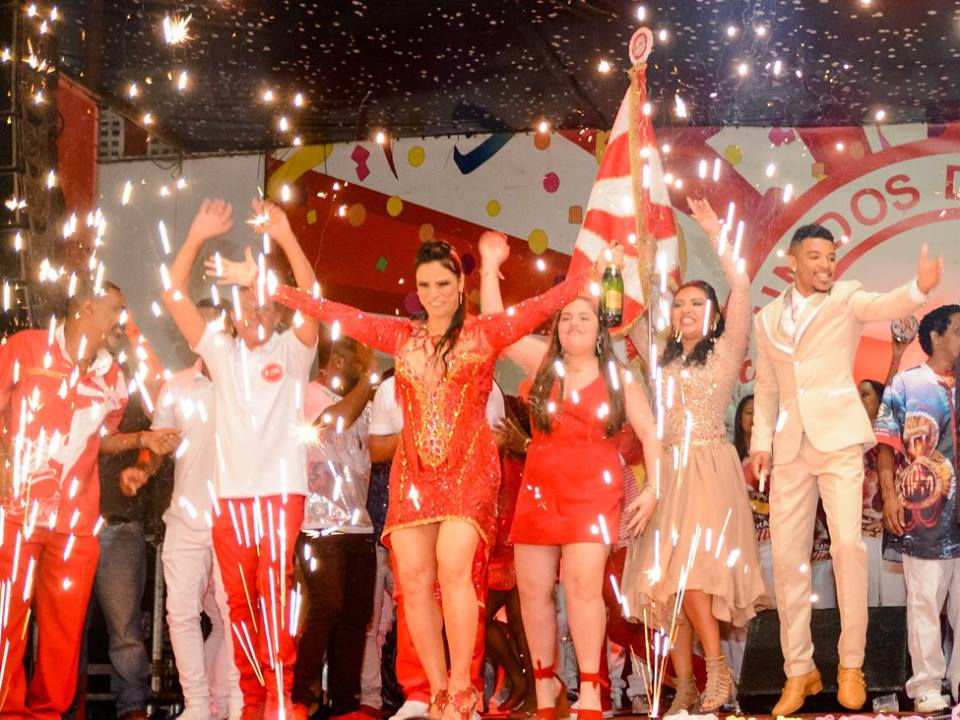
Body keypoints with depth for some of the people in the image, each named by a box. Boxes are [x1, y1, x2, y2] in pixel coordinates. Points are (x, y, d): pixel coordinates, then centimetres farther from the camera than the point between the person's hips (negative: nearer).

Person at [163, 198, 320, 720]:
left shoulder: (291, 352, 8)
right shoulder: (221, 353, 16)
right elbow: (175, 295, 8)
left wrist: (285, 237, -18)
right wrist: (198, 237, -1)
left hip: (281, 490, -3)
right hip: (229, 494, 3)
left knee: (276, 591, -14)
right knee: (240, 600, 4)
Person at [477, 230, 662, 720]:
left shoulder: (618, 379, 7)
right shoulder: (542, 364, 9)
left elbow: (649, 433, 6)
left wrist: (653, 488, -5)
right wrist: (490, 267, -1)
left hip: (594, 491, -2)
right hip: (539, 488, 3)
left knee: (583, 584, -16)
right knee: (533, 590, 2)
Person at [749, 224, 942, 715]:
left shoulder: (845, 298, 3)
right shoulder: (767, 319, 13)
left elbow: (884, 307, -19)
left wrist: (920, 288, -39)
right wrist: (761, 442, 6)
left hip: (839, 438, -3)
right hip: (790, 447, 4)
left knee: (848, 546, -15)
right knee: (787, 556, 2)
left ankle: (851, 665, -1)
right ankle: (799, 671, 13)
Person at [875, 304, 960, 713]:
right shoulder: (906, 384, 2)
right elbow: (887, 444, -2)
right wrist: (889, 495, -11)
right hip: (923, 511, -4)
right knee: (925, 602, 2)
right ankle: (927, 688, 8)